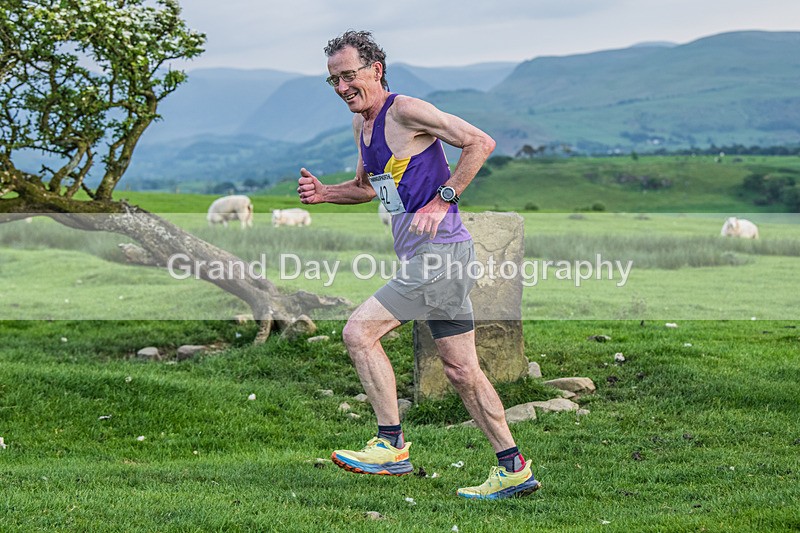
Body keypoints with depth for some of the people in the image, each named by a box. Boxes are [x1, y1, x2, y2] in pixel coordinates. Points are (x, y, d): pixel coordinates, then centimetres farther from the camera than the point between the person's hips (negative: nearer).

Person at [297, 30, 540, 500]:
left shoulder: (405, 111, -11)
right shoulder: (363, 125, 16)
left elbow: (481, 143, -14)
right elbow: (368, 186, 31)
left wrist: (441, 201, -17)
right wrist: (324, 193, 12)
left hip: (438, 253, -10)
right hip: (434, 257, 10)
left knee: (359, 332, -11)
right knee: (461, 370, 10)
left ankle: (392, 446, -5)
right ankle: (514, 469, 15)